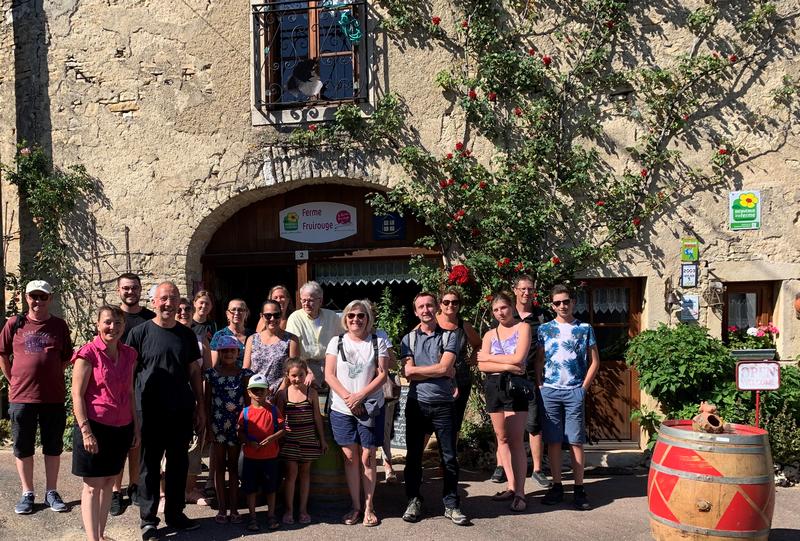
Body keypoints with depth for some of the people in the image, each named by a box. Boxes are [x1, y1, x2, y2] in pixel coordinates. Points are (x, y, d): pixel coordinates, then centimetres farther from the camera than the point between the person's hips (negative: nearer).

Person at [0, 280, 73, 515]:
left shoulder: (59, 325, 3)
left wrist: (50, 377, 5)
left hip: (54, 396, 0)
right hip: (21, 397, 0)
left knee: (53, 447, 9)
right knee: (23, 447, 9)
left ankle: (51, 492, 22)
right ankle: (27, 493, 24)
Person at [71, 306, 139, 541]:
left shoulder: (128, 354, 7)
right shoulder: (88, 354, -10)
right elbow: (77, 395, -11)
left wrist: (136, 427, 13)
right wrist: (86, 431, -16)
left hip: (122, 428, 6)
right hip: (95, 426, -5)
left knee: (109, 482, 13)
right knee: (93, 486, 1)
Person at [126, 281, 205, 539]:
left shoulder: (186, 334, 6)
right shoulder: (140, 332, -3)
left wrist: (200, 406, 9)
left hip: (181, 411, 3)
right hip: (150, 412, -3)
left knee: (179, 464, 12)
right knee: (149, 466, 6)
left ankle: (175, 514, 27)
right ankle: (148, 519, 18)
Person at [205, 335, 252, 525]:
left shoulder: (244, 374, 1)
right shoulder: (212, 373, 0)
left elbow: (248, 399, -1)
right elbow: (207, 401, 3)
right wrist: (208, 424, -2)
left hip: (238, 424, 0)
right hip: (218, 424, 0)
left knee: (233, 466, 8)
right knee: (220, 465, 7)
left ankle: (233, 508, 14)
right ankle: (222, 508, 15)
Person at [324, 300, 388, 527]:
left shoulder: (377, 342, 2)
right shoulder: (336, 342, 5)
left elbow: (382, 375, -4)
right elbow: (329, 375, 0)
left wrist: (360, 396, -14)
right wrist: (347, 397, -13)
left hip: (371, 408, -1)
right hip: (341, 408, 1)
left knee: (367, 456, 2)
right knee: (350, 457, 4)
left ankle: (369, 507, 13)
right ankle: (355, 506, 16)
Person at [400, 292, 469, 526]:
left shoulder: (449, 337, 2)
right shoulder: (408, 339, 6)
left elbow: (444, 367, -12)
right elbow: (408, 374, -7)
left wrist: (417, 369, -8)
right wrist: (440, 372, -10)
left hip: (443, 404, -1)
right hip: (416, 404, 1)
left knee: (449, 457, 4)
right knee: (413, 455, 10)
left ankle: (451, 505, 16)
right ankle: (414, 501, 24)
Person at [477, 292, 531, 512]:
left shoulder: (522, 327, 1)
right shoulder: (489, 334, 13)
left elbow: (518, 358, -11)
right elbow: (482, 366, 1)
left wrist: (489, 357, -1)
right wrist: (507, 366, -12)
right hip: (493, 386, 5)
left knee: (515, 439, -9)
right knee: (502, 438, 7)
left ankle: (520, 492, -6)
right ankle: (512, 486, 15)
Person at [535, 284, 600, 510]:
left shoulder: (584, 329, 5)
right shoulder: (544, 329, 8)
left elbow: (594, 362, 7)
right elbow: (539, 361, 11)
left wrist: (584, 387, -1)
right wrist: (540, 386, 1)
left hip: (574, 391, -1)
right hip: (550, 391, 1)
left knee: (576, 441, 0)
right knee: (553, 441, 5)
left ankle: (579, 489, 7)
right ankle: (556, 487, 13)